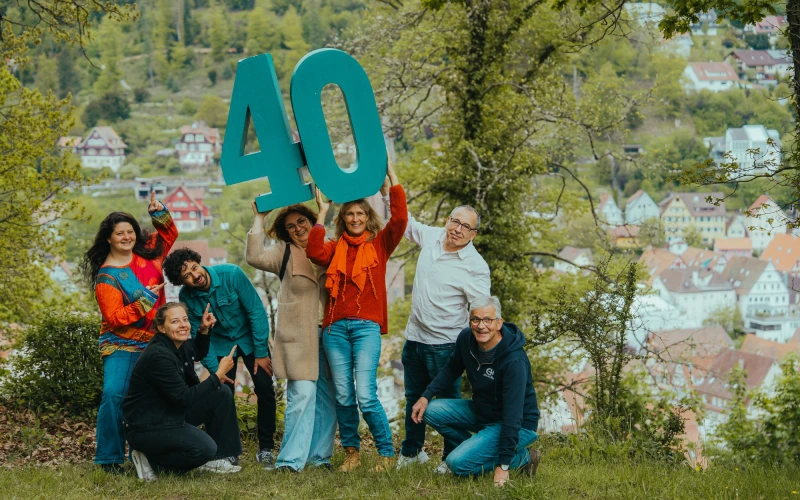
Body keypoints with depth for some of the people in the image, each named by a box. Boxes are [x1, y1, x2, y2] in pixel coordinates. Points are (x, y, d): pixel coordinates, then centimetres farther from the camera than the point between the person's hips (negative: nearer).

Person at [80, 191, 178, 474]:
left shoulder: (147, 253, 5)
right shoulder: (106, 277, -11)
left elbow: (169, 235, 24)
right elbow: (115, 318, -16)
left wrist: (159, 213, 6)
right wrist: (146, 300, -20)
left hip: (153, 343, 5)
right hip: (122, 346, -5)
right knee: (114, 395, -19)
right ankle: (109, 458, -10)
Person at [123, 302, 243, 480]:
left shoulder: (180, 346, 3)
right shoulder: (158, 355, -26)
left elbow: (199, 354, 30)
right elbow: (184, 397, -25)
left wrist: (204, 330, 12)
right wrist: (219, 374, -20)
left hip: (173, 413, 10)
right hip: (146, 428, -10)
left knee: (222, 394, 4)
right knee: (204, 449, -26)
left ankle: (217, 459, 10)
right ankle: (149, 460, -6)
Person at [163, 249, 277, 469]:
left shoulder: (232, 274, -26)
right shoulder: (186, 297, -19)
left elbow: (256, 311, -20)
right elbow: (198, 336, -9)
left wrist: (261, 352, -18)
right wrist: (214, 370, -14)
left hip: (249, 338, -1)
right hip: (220, 344, 1)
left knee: (265, 390, -9)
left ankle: (266, 449, 2)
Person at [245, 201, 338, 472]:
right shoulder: (284, 253, 6)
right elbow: (254, 256, -9)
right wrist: (259, 218, -5)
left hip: (328, 334, 4)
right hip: (298, 336, -4)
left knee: (328, 397, 5)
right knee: (302, 394, -12)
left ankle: (320, 456, 14)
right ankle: (291, 459, -9)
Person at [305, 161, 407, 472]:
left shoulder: (379, 245, 9)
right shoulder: (335, 249, 12)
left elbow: (400, 217, -5)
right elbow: (314, 252, -9)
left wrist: (390, 172, -5)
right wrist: (322, 213, -2)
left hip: (366, 326, -3)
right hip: (335, 327, 3)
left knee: (365, 395, -11)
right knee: (343, 396, 4)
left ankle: (386, 453, 3)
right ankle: (351, 452, 17)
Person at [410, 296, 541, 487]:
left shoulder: (514, 361, -31)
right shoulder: (466, 339, -10)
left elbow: (512, 414, -31)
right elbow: (451, 369, 12)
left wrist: (503, 466, -32)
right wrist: (426, 397, 0)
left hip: (517, 426, -8)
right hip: (481, 412, 8)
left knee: (458, 463, -20)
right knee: (432, 411, -6)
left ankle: (521, 458, -3)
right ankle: (476, 449, 5)